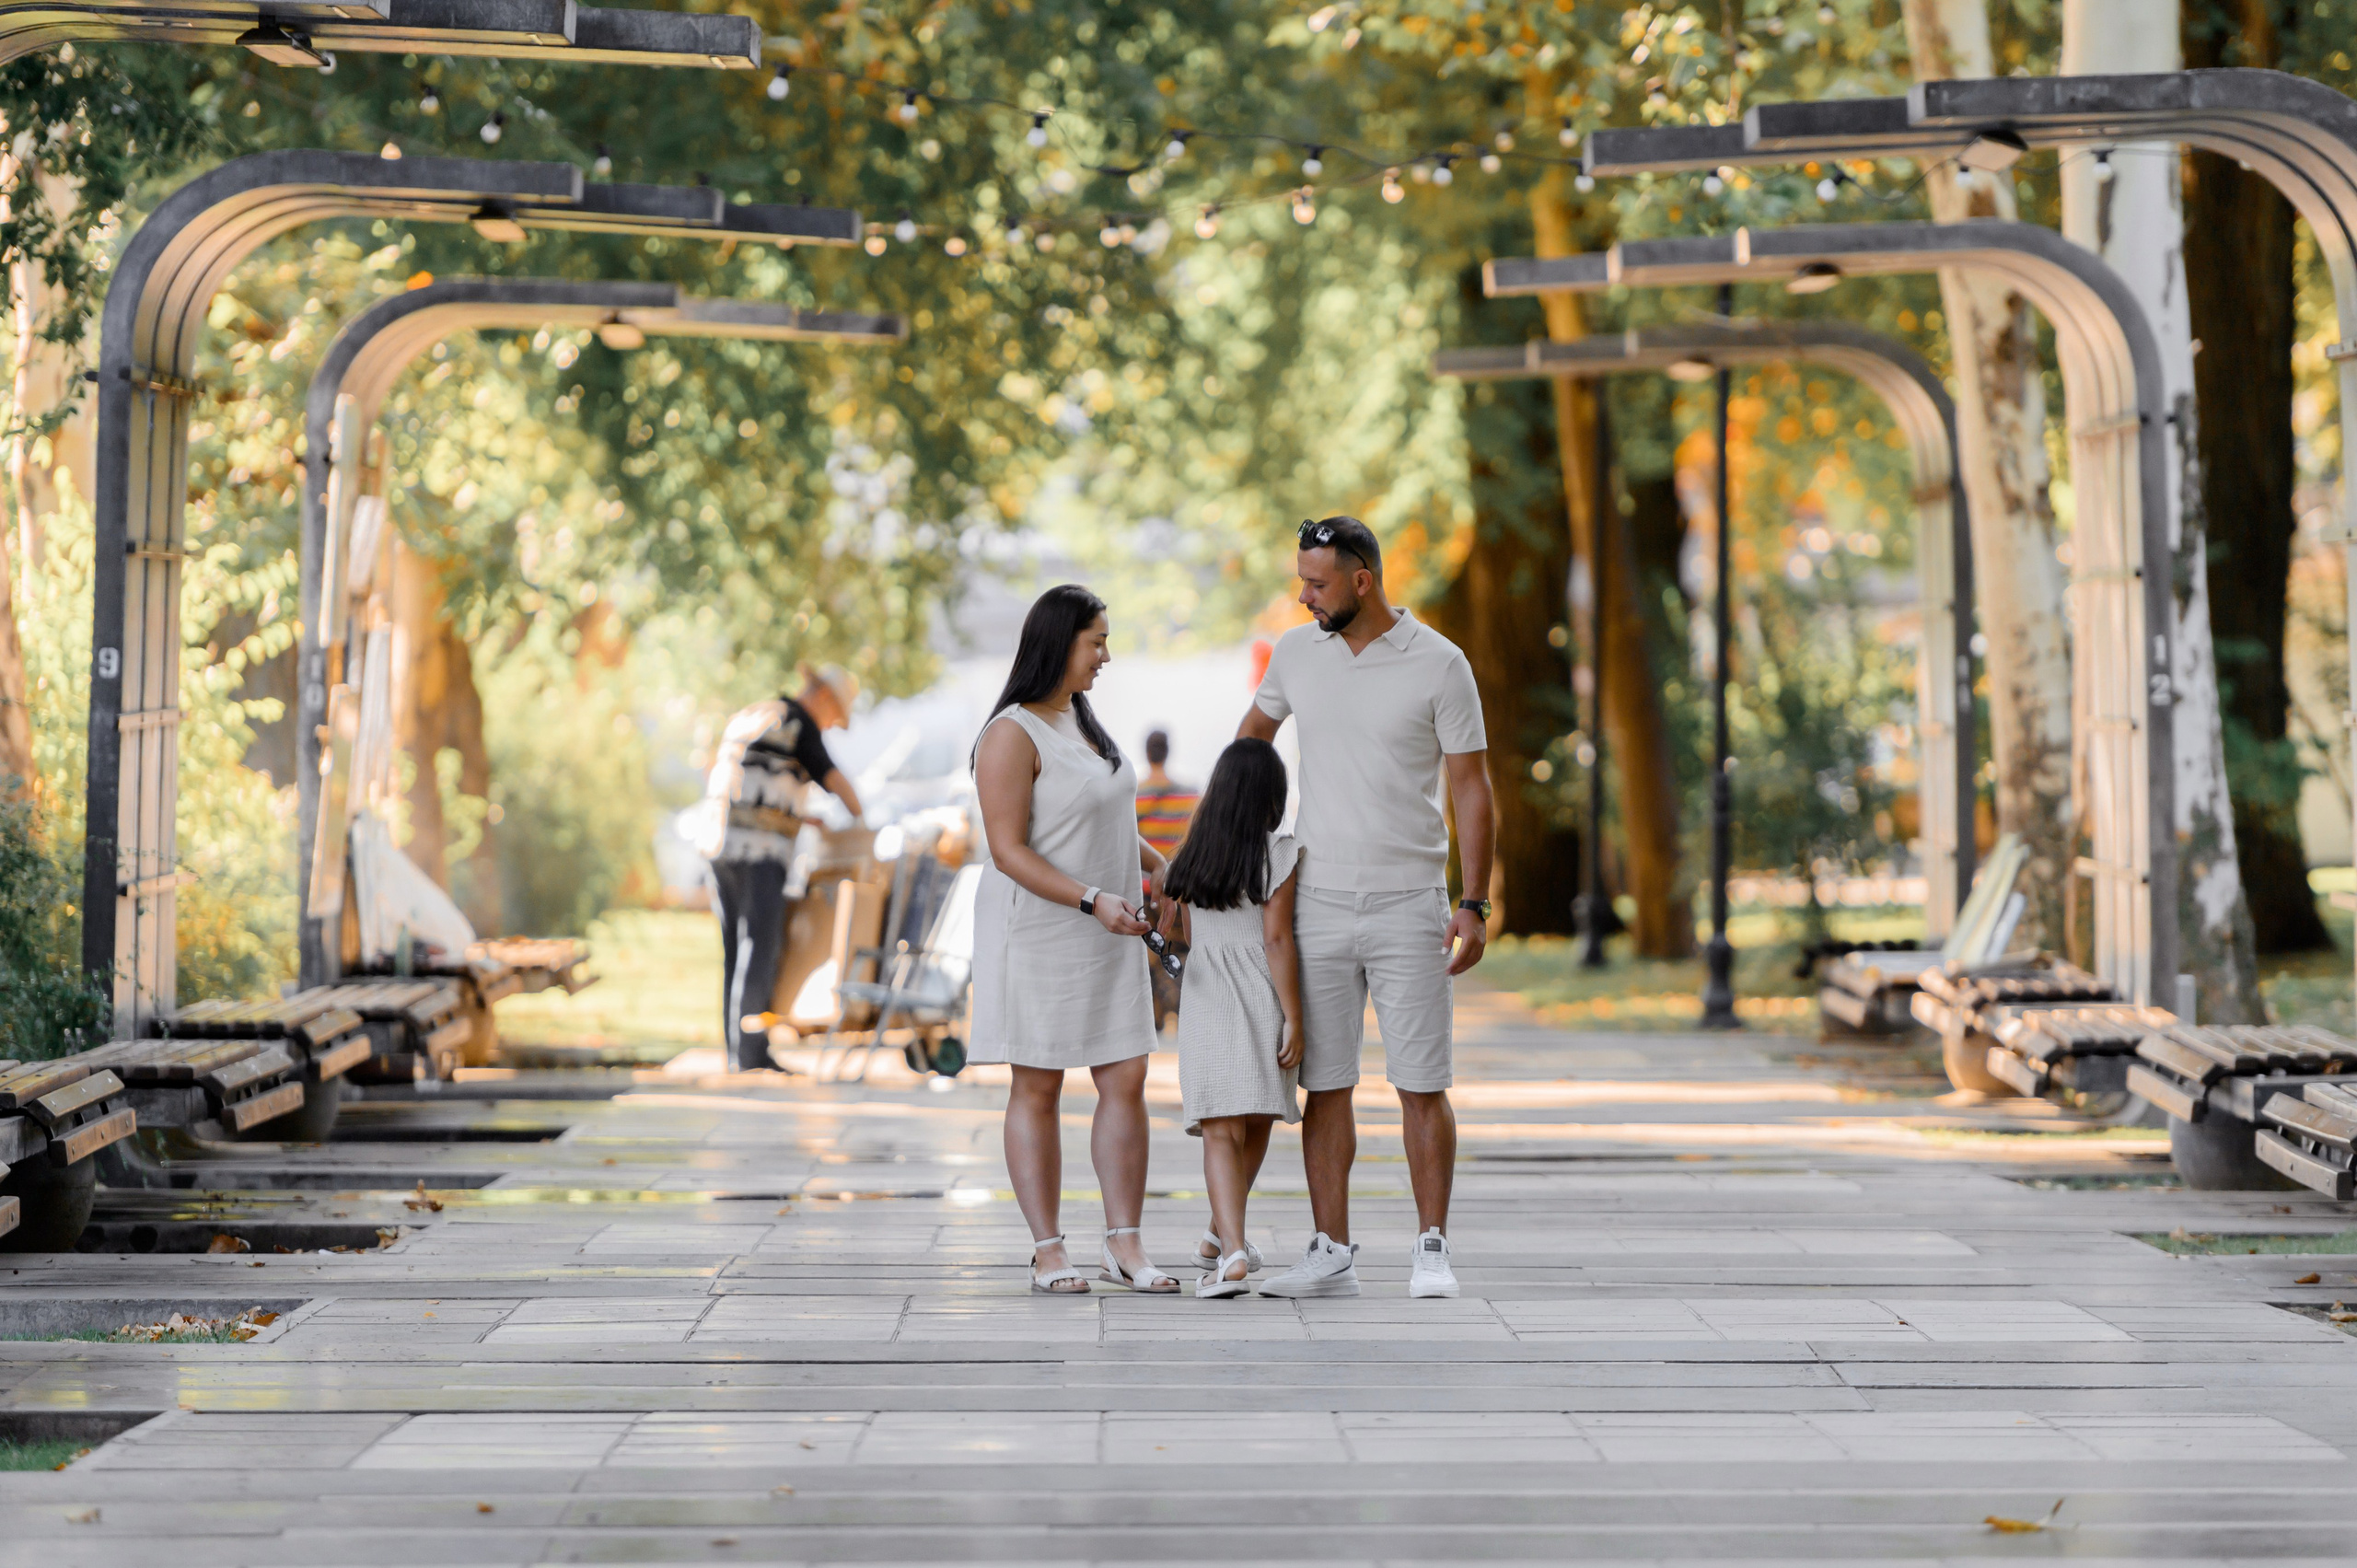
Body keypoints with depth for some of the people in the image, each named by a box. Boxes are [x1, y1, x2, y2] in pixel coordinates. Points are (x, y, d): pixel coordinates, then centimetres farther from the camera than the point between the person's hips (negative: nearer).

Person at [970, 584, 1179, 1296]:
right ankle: (1048, 1251, 5)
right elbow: (1008, 851, -20)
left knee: (1127, 1081, 1)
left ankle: (1125, 1245, 5)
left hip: (1104, 938, 8)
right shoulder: (1012, 735, -15)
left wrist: (1158, 865, 19)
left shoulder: (1080, 718, 12)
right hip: (1037, 934, -8)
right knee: (1038, 1089, 0)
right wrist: (1092, 900, -26)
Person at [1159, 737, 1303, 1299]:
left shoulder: (1190, 858, 10)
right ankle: (1222, 1234, 31)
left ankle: (1230, 1251, -20)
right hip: (1262, 1005, -2)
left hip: (1205, 1006, 2)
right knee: (1256, 1125, 17)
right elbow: (1276, 939, -10)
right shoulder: (1278, 853, -5)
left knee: (1222, 1131, -4)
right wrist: (1293, 1018, -8)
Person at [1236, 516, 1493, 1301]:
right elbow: (1255, 730, 26)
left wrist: (1474, 904, -9)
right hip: (1319, 904, 3)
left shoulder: (1438, 664, -5)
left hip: (1408, 905, -3)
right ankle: (1331, 1255, 8)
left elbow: (1470, 787, -4)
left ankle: (1431, 1250, 4)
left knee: (1422, 1086, -3)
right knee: (1324, 1086, 3)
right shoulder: (1296, 653, 6)